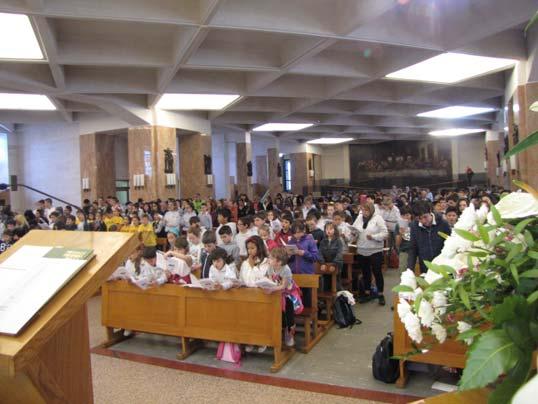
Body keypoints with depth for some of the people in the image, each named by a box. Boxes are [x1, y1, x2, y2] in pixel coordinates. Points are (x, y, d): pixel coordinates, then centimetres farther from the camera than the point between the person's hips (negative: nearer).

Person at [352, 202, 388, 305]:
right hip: (361, 251, 5)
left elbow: (385, 233, -11)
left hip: (375, 251, -5)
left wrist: (373, 237, -22)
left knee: (377, 272, 2)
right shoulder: (359, 218, 8)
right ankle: (367, 293, 27)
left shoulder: (378, 218, -7)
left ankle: (380, 294, 13)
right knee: (365, 273, 14)